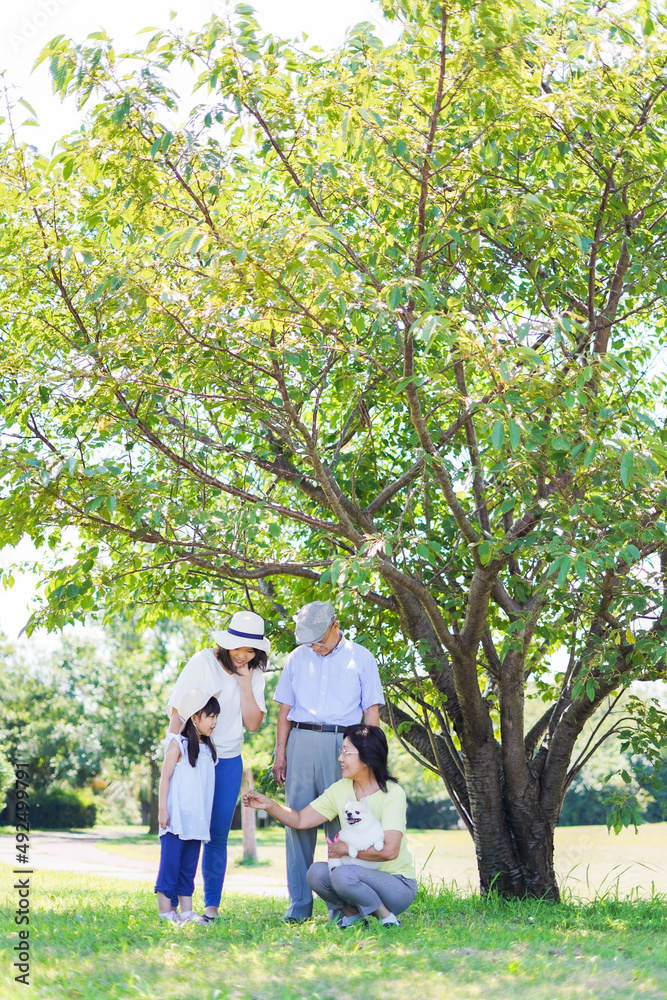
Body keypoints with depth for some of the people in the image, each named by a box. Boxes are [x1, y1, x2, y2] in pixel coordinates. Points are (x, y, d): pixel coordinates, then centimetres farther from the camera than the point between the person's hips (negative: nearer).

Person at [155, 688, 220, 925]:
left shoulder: (207, 748, 14)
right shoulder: (178, 744, -6)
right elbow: (165, 777, -7)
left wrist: (205, 817, 17)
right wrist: (163, 809, -12)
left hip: (197, 820, 7)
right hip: (177, 817, -7)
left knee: (189, 864, 8)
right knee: (171, 862, -5)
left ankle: (187, 911, 10)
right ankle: (165, 911, 0)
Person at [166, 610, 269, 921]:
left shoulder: (255, 674, 4)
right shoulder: (203, 662, -7)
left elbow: (253, 723, -2)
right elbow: (177, 710, -6)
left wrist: (245, 684, -10)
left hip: (229, 760, 4)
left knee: (218, 835, 5)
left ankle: (212, 905, 12)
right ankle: (170, 901, 1)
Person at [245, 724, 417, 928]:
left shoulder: (392, 794, -17)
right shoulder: (340, 790, 2)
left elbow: (389, 850, -26)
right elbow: (300, 820, 2)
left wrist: (347, 849, -17)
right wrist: (269, 805, -14)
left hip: (398, 885, -6)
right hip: (363, 876, 6)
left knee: (343, 874, -32)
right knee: (317, 872, -21)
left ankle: (386, 916, -10)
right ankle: (351, 913, 3)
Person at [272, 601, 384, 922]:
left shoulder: (360, 658, 7)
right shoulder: (297, 657, 14)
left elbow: (371, 709, 5)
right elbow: (285, 709, 15)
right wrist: (280, 752, 7)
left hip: (342, 743, -2)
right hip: (301, 741, 2)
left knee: (341, 822, -3)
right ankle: (299, 904, 4)